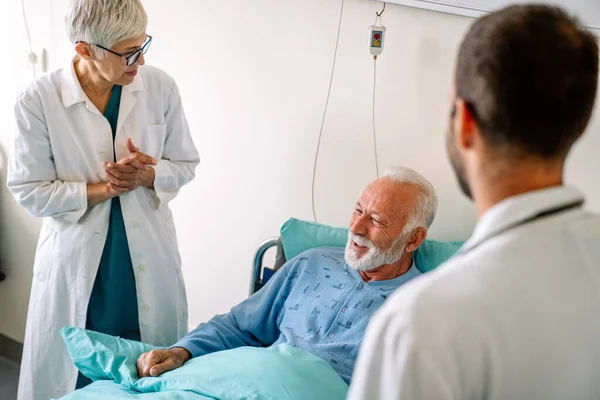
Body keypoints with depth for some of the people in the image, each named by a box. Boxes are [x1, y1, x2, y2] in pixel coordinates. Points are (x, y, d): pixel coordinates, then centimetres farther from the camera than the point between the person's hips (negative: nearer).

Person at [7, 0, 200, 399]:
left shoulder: (161, 87, -7)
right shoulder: (38, 100, -13)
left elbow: (185, 164, 4)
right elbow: (30, 191, -8)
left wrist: (147, 175, -17)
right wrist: (102, 189, -18)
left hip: (149, 258, 2)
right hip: (76, 263, -2)